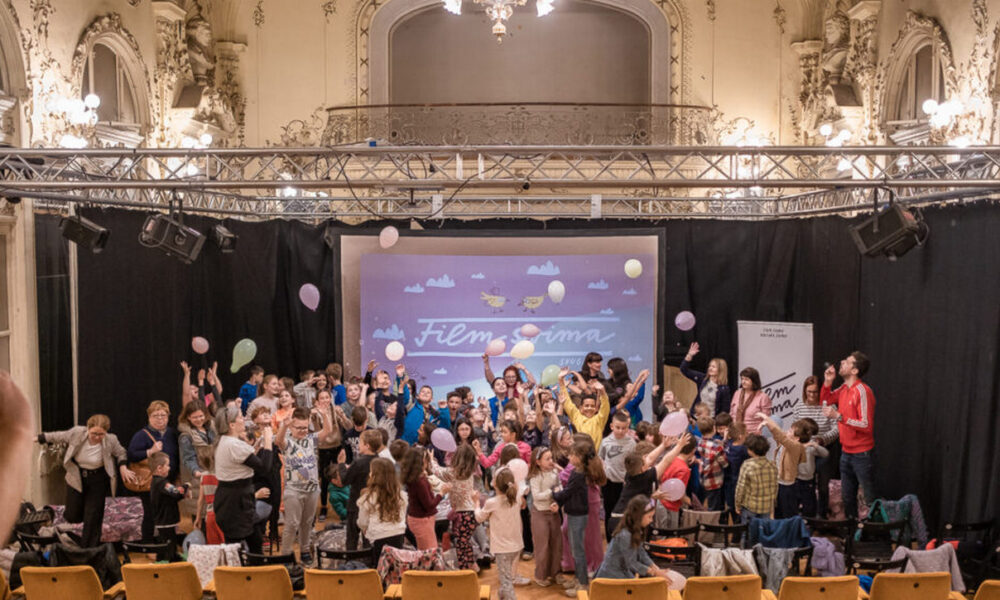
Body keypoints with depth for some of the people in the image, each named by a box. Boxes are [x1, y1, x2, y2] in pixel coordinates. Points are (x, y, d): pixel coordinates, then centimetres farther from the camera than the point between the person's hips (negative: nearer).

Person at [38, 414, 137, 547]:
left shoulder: (111, 440, -21)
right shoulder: (77, 433, -21)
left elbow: (120, 453, 0)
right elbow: (58, 436, -3)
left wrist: (123, 468, -16)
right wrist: (37, 439, 5)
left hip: (98, 481, -1)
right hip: (76, 478, 1)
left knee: (93, 518, 1)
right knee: (73, 516, 6)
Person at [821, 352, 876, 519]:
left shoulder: (862, 391, -20)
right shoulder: (844, 388, 5)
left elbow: (866, 425, -23)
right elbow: (825, 400, 20)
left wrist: (839, 416, -24)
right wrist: (827, 381, 3)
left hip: (861, 454, -8)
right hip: (846, 452, 9)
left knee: (869, 498, -3)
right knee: (847, 497, 17)